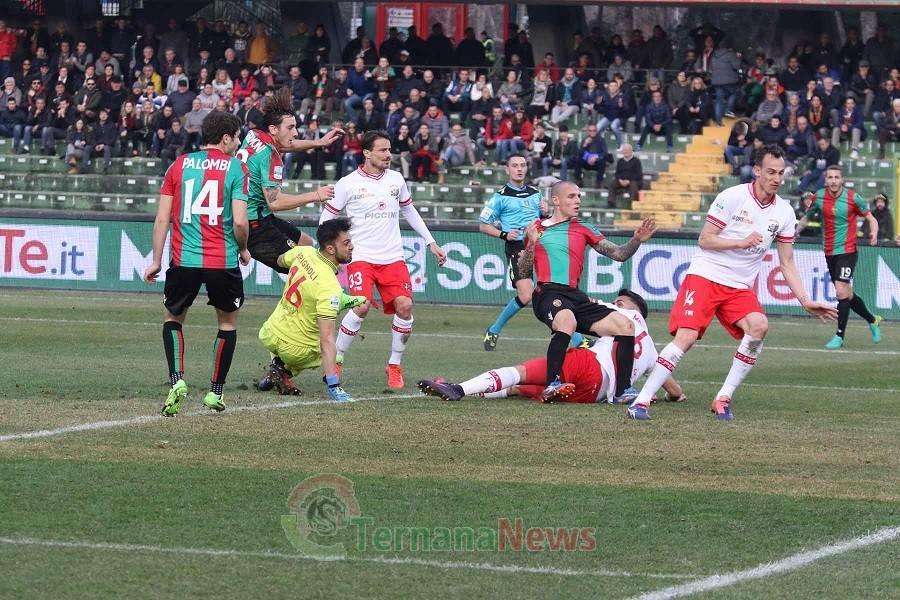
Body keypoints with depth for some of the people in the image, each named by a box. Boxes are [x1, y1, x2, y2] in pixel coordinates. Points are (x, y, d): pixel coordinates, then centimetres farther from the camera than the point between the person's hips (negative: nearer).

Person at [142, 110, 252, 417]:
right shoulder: (236, 168, -2)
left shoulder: (179, 165, 6)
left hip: (184, 261, 2)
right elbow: (240, 222, -10)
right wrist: (243, 250, 10)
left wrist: (156, 261, 10)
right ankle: (215, 392, 17)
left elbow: (162, 219, 4)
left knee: (172, 319, 20)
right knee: (228, 322, 19)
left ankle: (177, 380, 0)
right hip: (223, 261, -2)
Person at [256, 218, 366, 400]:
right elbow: (326, 340, -35)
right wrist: (333, 385, -39)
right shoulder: (330, 288, -30)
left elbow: (281, 261, 19)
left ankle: (276, 366, 21)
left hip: (268, 335, 6)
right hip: (296, 350, -6)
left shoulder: (303, 252, -8)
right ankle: (284, 371, 4)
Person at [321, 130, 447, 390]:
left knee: (404, 306, -13)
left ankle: (395, 365, 4)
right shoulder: (348, 184, -2)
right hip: (361, 258, -4)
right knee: (361, 307, -22)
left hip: (393, 258, 4)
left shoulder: (396, 179, 10)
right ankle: (336, 362, -4)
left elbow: (409, 211, 24)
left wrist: (431, 242, 23)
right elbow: (327, 218, 5)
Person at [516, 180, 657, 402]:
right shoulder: (536, 229, 12)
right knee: (567, 321, -39)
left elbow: (619, 255, 15)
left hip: (576, 296, 5)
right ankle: (552, 385, -43)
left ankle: (622, 391, -4)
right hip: (548, 293, -5)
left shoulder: (584, 230, 19)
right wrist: (531, 244, -6)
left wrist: (637, 240, -3)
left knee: (626, 326, -8)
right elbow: (523, 273, 10)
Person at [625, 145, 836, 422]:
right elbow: (704, 240, -7)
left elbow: (787, 264, 12)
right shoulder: (732, 196, -8)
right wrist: (742, 242, -18)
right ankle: (641, 400, -17)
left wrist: (806, 302, 5)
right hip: (705, 275, -4)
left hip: (740, 287, 4)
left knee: (759, 326, -23)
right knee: (686, 337, -21)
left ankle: (723, 399, -14)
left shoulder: (784, 212, 6)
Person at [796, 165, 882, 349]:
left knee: (841, 291, -16)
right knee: (847, 294, 11)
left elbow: (871, 218, 1)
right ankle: (872, 320, 34)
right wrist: (796, 231, -5)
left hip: (847, 251, -4)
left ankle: (839, 336, -9)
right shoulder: (818, 197, 0)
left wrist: (874, 234, -18)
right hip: (829, 253, 4)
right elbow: (806, 218, 14)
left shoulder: (853, 198, -8)